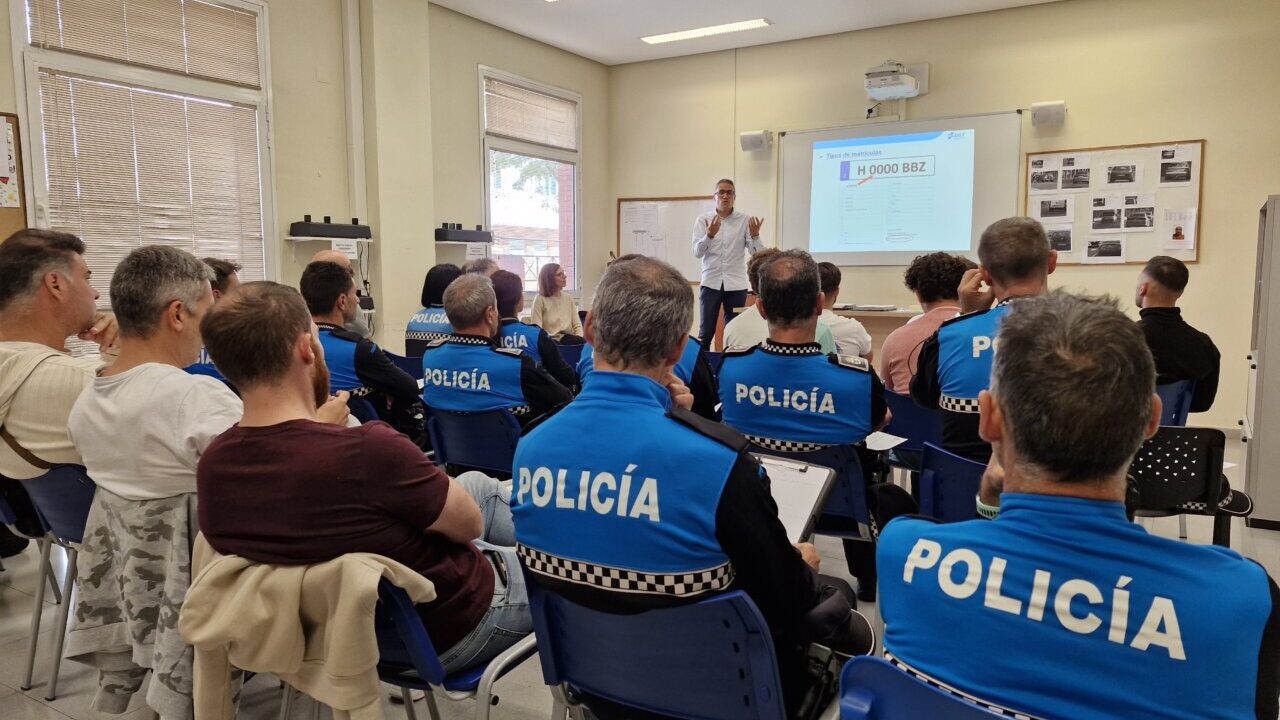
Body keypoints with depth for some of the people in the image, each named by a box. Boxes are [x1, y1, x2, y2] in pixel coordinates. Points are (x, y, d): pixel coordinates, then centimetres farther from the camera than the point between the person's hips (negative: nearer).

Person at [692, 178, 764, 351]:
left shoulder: (745, 221, 1)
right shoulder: (703, 219, 1)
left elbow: (757, 253, -3)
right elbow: (697, 252, -7)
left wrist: (755, 235, -23)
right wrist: (709, 235, -25)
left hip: (736, 285, 1)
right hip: (710, 283, 0)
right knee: (705, 333, 3)